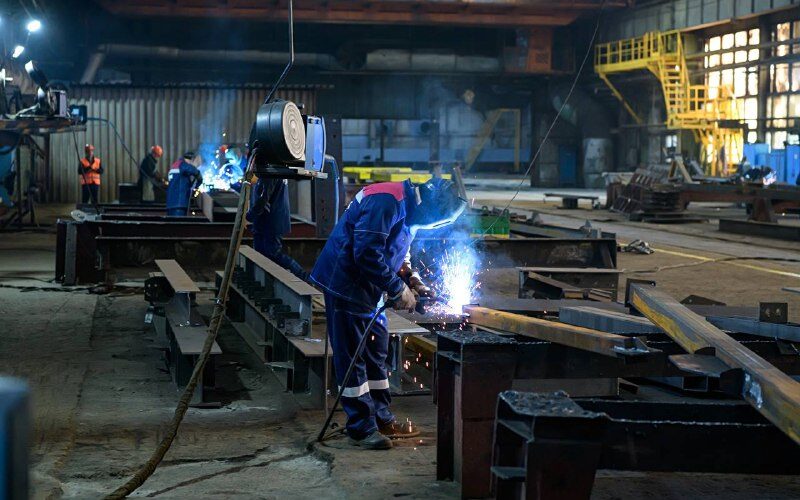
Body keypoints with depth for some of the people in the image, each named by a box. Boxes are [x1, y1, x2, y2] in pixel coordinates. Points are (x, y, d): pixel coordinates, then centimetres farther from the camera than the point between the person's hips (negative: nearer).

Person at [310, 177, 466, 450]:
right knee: (353, 356, -5)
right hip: (346, 282, -11)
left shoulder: (409, 210, 10)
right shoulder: (385, 202, -23)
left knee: (377, 349, 15)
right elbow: (367, 253, -27)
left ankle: (382, 419, 25)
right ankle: (361, 429, -1)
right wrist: (398, 289, -20)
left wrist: (410, 278, 4)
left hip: (367, 288, 11)